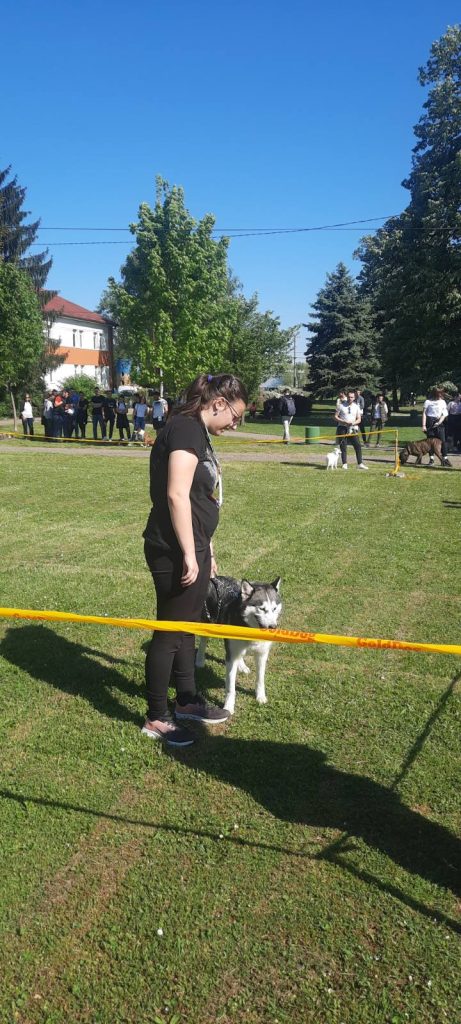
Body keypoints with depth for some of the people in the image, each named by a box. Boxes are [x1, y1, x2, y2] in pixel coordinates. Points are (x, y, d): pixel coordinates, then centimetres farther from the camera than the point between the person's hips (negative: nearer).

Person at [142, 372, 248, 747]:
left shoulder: (198, 433, 14)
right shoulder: (186, 428, -16)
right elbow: (176, 495, -24)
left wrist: (207, 551, 24)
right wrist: (189, 554, -22)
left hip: (192, 548, 10)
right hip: (175, 553, -10)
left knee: (188, 626, 20)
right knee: (170, 631, 3)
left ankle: (187, 701, 37)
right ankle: (156, 718, 18)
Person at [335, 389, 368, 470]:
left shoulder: (356, 407, 8)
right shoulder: (341, 405, 1)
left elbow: (359, 420, 8)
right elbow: (335, 417, 0)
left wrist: (353, 423, -14)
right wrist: (344, 421, -15)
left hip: (352, 429, 2)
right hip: (342, 428, -2)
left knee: (357, 446, -6)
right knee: (343, 447, -1)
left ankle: (360, 464, -1)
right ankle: (344, 464, 8)